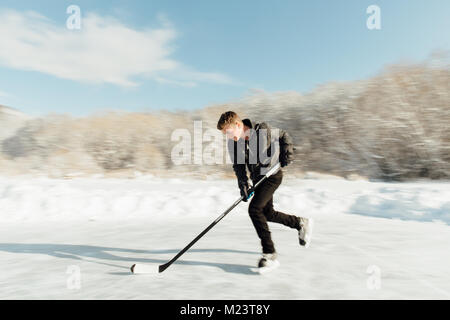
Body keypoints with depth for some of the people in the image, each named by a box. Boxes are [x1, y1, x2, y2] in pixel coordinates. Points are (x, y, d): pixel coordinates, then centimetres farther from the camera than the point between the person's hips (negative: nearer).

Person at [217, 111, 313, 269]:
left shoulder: (263, 131, -20)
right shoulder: (232, 142, -8)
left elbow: (284, 136, -2)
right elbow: (238, 165, -4)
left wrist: (287, 153, -12)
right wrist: (243, 185, -17)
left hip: (272, 175, -7)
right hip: (257, 178, 7)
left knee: (254, 209, -20)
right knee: (267, 213, 15)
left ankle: (270, 254, -9)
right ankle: (301, 223, 39)